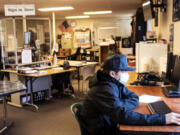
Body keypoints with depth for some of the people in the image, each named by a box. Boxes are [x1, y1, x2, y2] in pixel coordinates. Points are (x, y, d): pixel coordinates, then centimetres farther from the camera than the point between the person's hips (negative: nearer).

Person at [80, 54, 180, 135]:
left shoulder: (115, 83, 0)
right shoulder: (105, 90, -27)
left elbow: (134, 99, 0)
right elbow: (123, 115, -37)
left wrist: (118, 106, -20)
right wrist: (162, 119, -37)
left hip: (110, 126, 7)